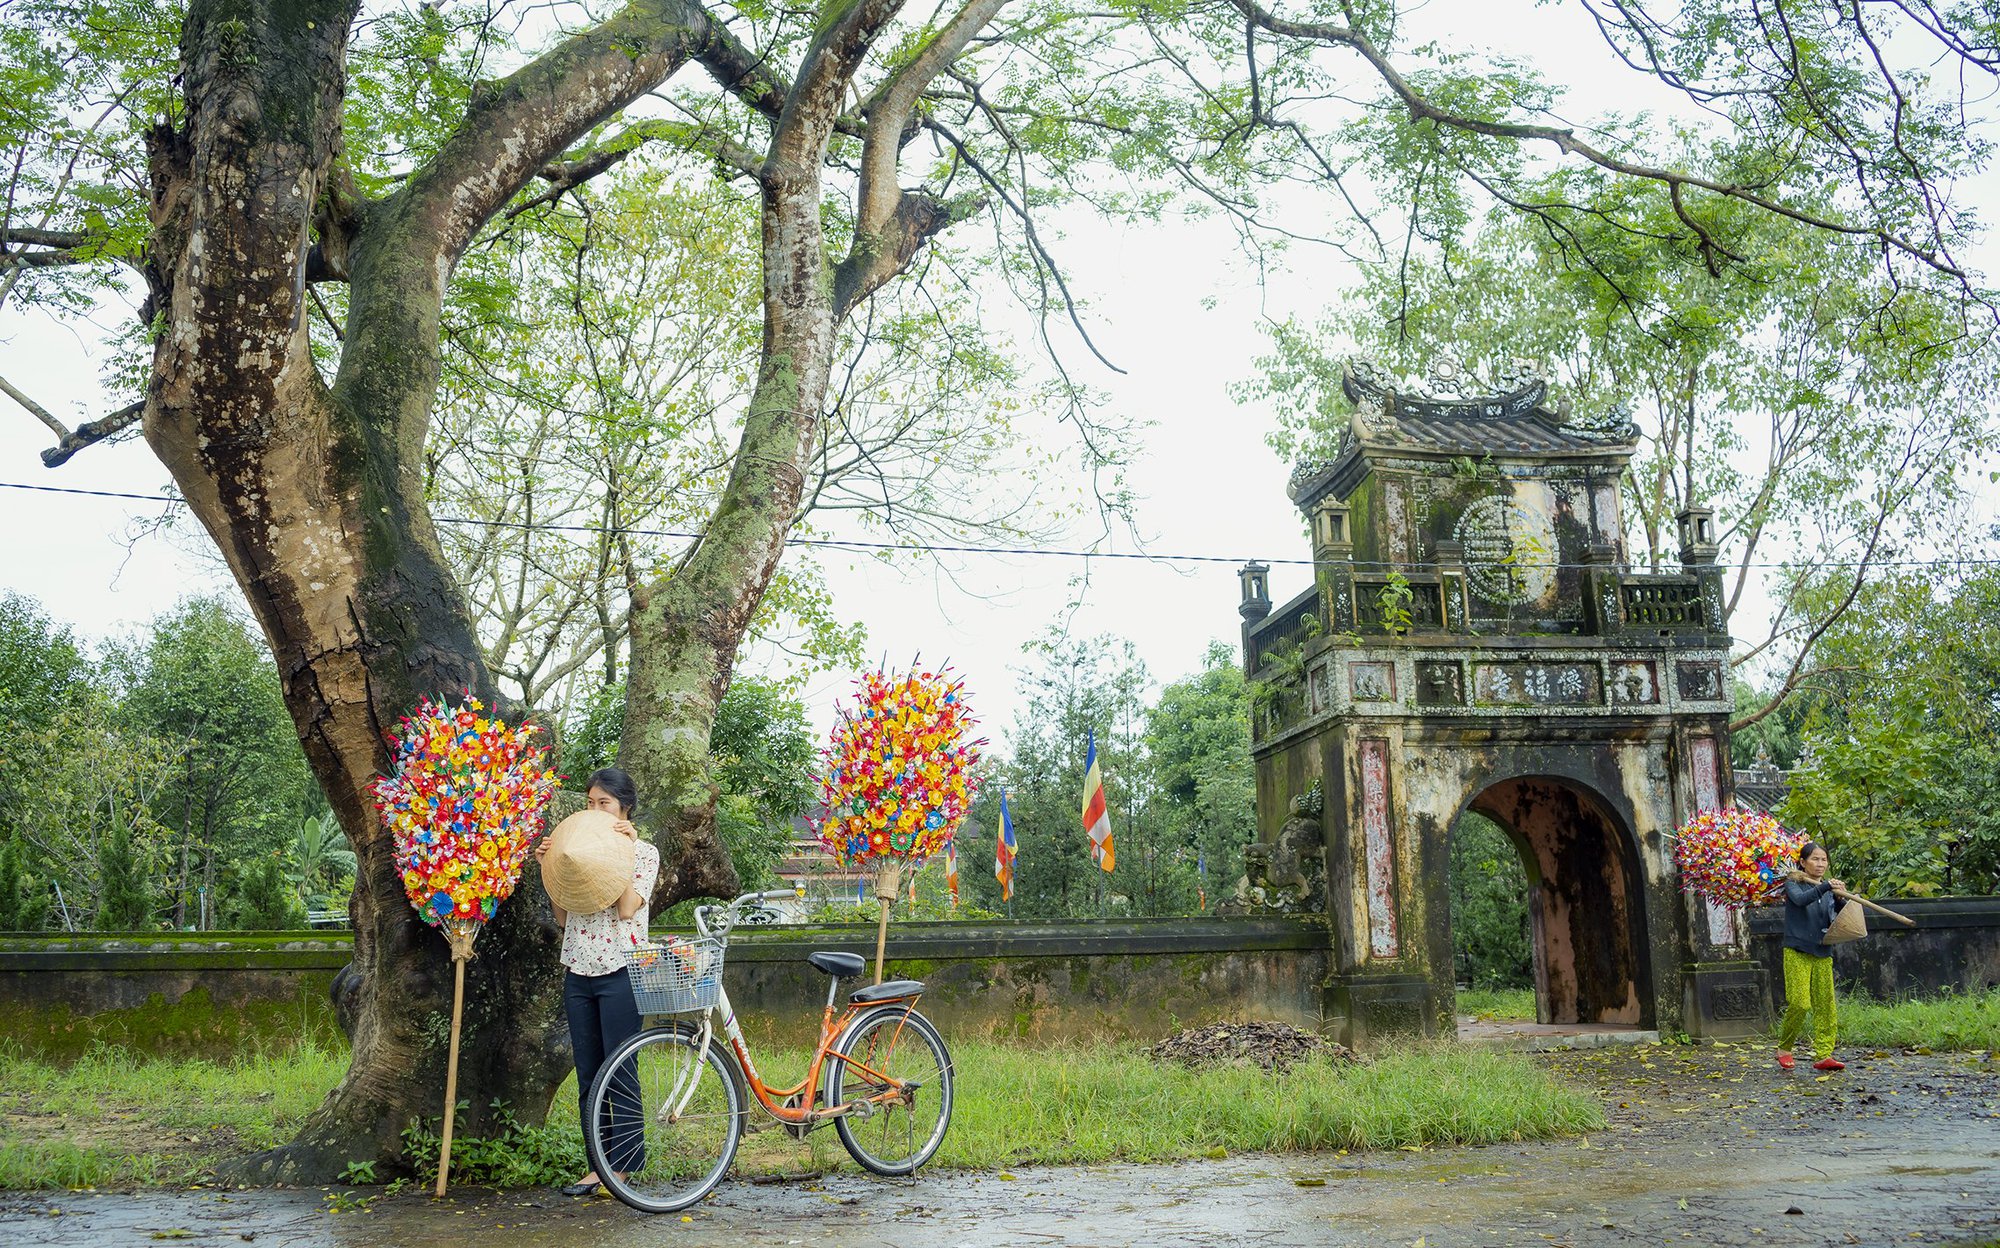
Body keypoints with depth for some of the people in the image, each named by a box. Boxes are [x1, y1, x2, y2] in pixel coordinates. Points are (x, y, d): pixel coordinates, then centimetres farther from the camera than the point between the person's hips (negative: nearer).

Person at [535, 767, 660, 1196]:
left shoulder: (643, 852, 0)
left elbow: (627, 908, -15)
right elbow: (563, 918, 9)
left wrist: (626, 850, -14)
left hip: (619, 972, -5)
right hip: (578, 972, 5)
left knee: (619, 1074, -3)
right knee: (588, 1078, 9)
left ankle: (624, 1165, 5)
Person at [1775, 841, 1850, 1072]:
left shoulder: (1828, 889, 12)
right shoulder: (1793, 883, -1)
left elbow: (1835, 920, 3)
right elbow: (1800, 899, -23)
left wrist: (1839, 899, -14)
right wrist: (1825, 887, -34)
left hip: (1822, 953, 5)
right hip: (1797, 951, -5)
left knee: (1825, 1004, 0)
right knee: (1800, 1003, -11)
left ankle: (1824, 1055, 4)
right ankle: (1784, 1048, 7)